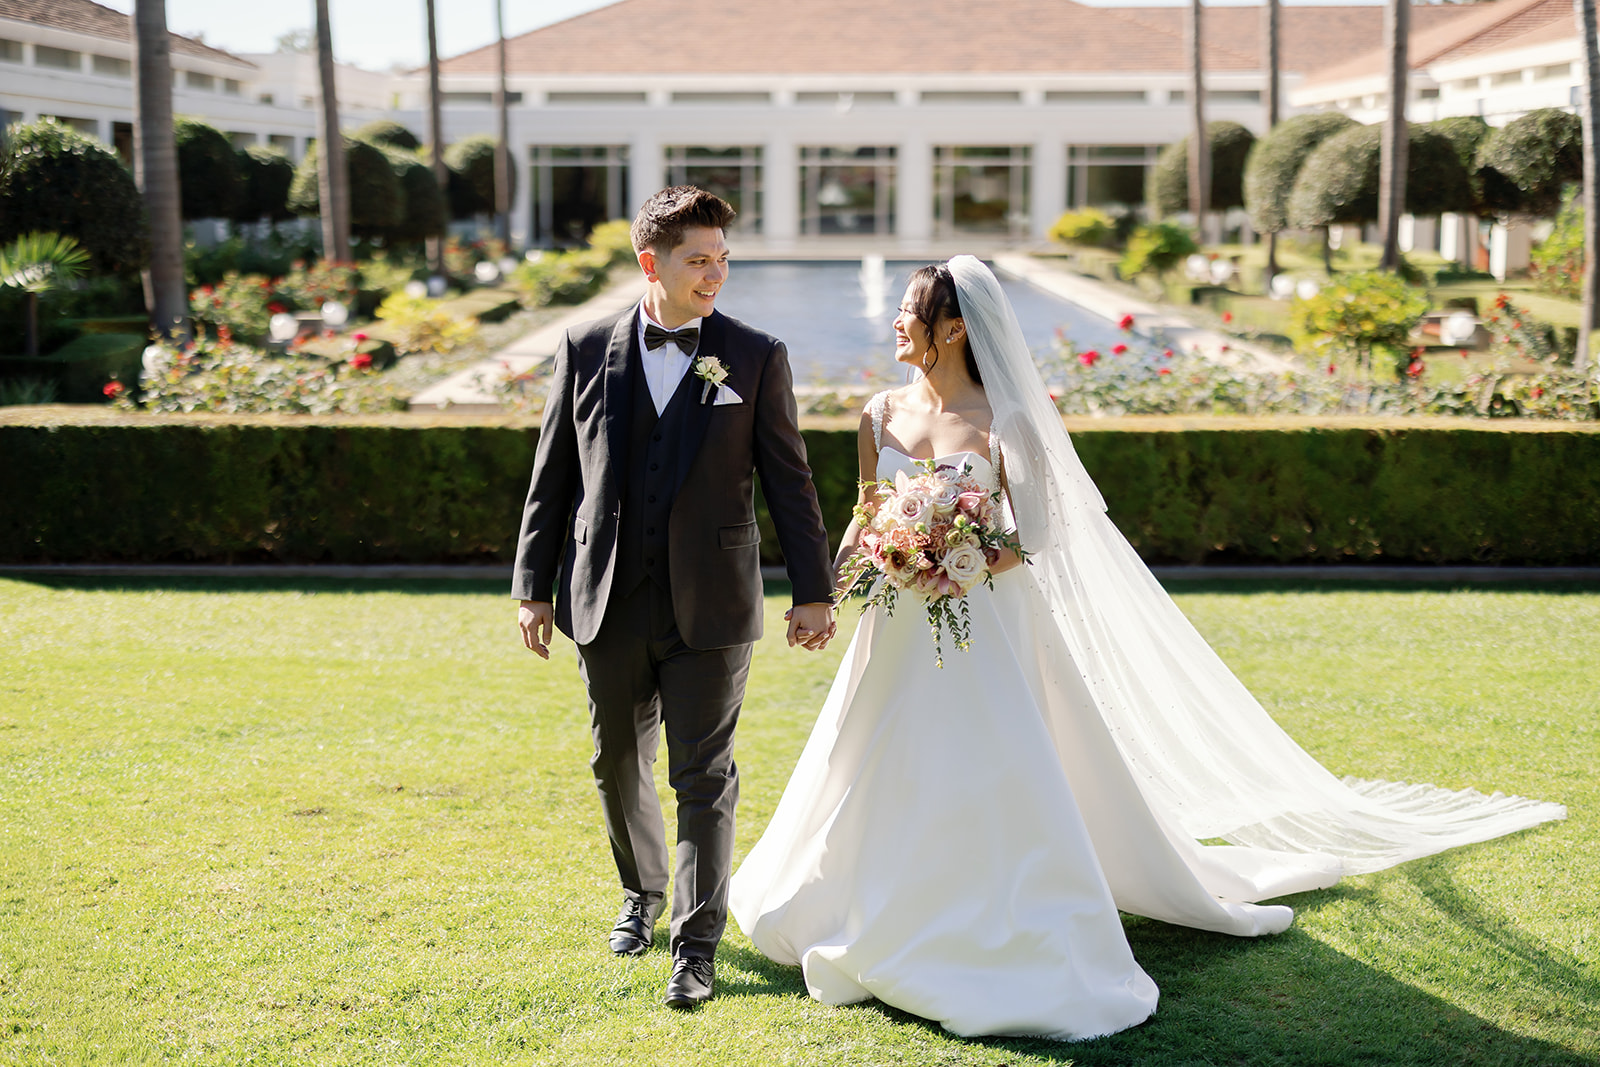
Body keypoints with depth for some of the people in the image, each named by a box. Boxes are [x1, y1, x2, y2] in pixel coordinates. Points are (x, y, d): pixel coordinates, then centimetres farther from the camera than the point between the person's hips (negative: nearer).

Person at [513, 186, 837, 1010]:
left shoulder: (756, 357, -2)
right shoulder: (586, 350, 1)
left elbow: (788, 480, 0)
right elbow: (553, 478, 5)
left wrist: (813, 592, -2)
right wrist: (533, 587, 3)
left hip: (709, 604, -2)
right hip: (608, 603, 2)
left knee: (703, 777, 0)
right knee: (619, 765, 17)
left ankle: (697, 944, 11)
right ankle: (642, 893, 41)